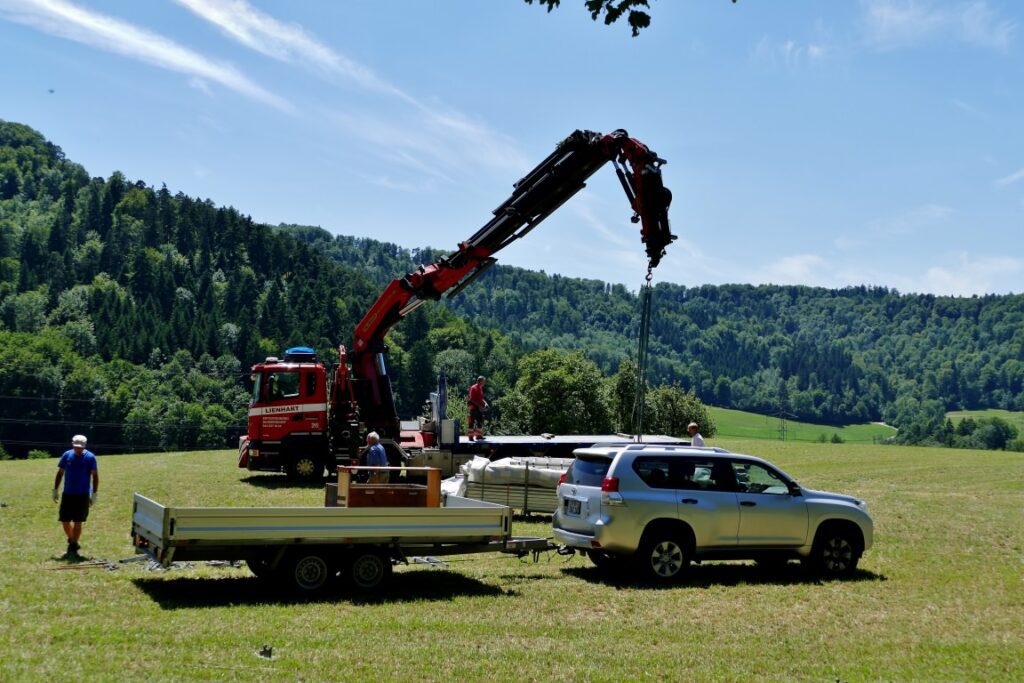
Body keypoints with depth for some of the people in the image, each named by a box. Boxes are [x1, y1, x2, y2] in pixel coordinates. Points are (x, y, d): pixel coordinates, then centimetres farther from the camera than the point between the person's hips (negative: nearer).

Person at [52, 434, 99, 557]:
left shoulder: (90, 457, -6)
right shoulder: (67, 455, 2)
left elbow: (95, 476, -3)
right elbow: (60, 473, 9)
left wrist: (94, 494, -7)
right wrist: (55, 490, 7)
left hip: (83, 495, -3)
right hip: (67, 494, 3)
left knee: (77, 522, -1)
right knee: (65, 521, 6)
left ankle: (73, 547, 7)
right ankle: (71, 540, 29)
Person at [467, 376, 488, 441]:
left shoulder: (480, 388, 14)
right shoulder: (473, 388, -12)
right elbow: (472, 399, -17)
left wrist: (485, 403, 4)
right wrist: (479, 406, -21)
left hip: (480, 408, 9)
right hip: (474, 408, -9)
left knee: (480, 422, 12)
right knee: (472, 422, -4)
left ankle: (479, 436, 20)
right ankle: (471, 436, -1)